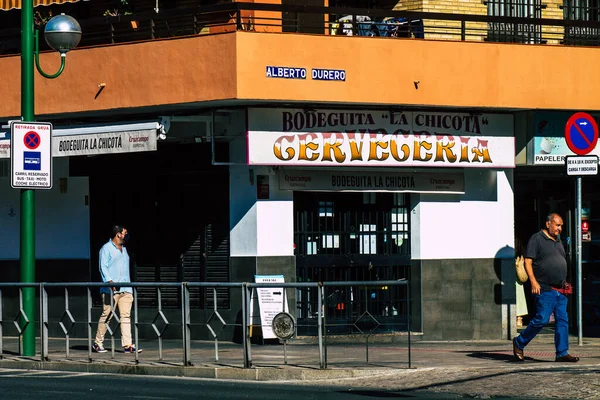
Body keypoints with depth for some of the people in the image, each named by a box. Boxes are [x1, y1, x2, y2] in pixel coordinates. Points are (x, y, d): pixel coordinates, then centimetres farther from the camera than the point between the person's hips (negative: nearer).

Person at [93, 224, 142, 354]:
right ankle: (98, 342, 9)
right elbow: (103, 267, -11)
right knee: (106, 316, -3)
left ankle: (127, 345, -10)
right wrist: (110, 281, -23)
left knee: (126, 316, -4)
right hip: (111, 290, -7)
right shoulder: (106, 248, -2)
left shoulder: (124, 249, 22)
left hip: (125, 289, 7)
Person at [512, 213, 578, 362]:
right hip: (544, 289, -8)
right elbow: (528, 262, -10)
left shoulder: (558, 242, 21)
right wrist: (533, 282, -18)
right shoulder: (536, 239, -3)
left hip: (560, 291, 8)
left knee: (563, 321, 1)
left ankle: (562, 353, 2)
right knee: (542, 319, -11)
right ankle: (519, 343, 6)